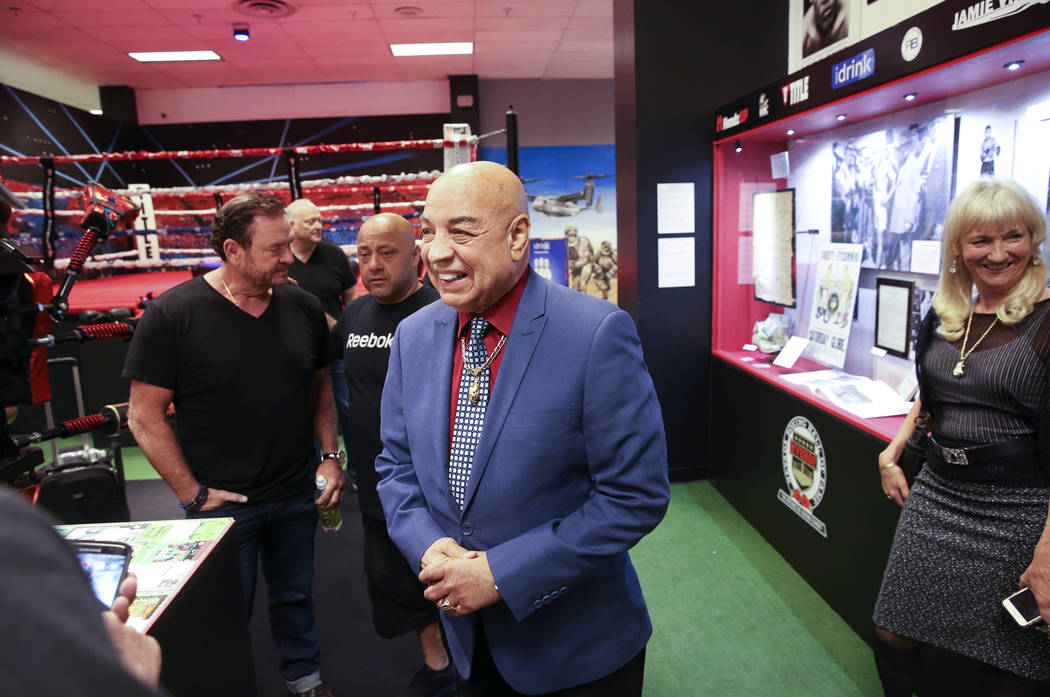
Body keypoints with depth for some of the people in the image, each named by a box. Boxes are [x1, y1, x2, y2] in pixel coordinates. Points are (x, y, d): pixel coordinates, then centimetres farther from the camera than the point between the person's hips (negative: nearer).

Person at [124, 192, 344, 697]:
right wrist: (192, 493, -11)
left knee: (295, 597, 21)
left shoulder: (303, 307, -2)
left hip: (297, 496, 4)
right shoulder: (173, 315, -14)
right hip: (222, 502, -3)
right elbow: (145, 417, -10)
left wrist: (330, 456, 3)